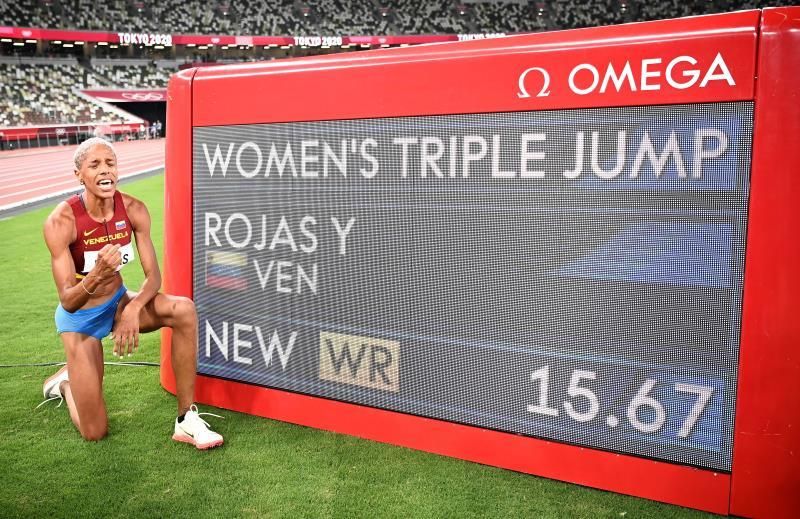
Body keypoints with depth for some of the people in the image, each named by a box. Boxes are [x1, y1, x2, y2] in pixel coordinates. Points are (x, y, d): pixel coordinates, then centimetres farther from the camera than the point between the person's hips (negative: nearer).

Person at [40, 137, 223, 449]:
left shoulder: (133, 210, -14)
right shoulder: (61, 222, -24)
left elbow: (153, 276, -12)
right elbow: (67, 301, -24)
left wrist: (133, 309, -32)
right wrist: (97, 275, -45)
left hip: (118, 302, 3)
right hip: (80, 316, -3)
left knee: (184, 310, -30)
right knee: (95, 433, -2)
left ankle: (187, 420, -19)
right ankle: (64, 381, 35)